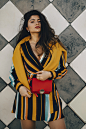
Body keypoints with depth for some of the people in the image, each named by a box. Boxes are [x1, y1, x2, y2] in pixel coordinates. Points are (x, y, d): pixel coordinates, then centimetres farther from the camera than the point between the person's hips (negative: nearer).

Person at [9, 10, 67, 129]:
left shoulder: (53, 45, 4)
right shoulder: (21, 47, 4)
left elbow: (63, 69, 7)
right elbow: (13, 71, 8)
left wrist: (49, 74, -11)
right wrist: (19, 86, -7)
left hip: (49, 93, 0)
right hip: (27, 93, 0)